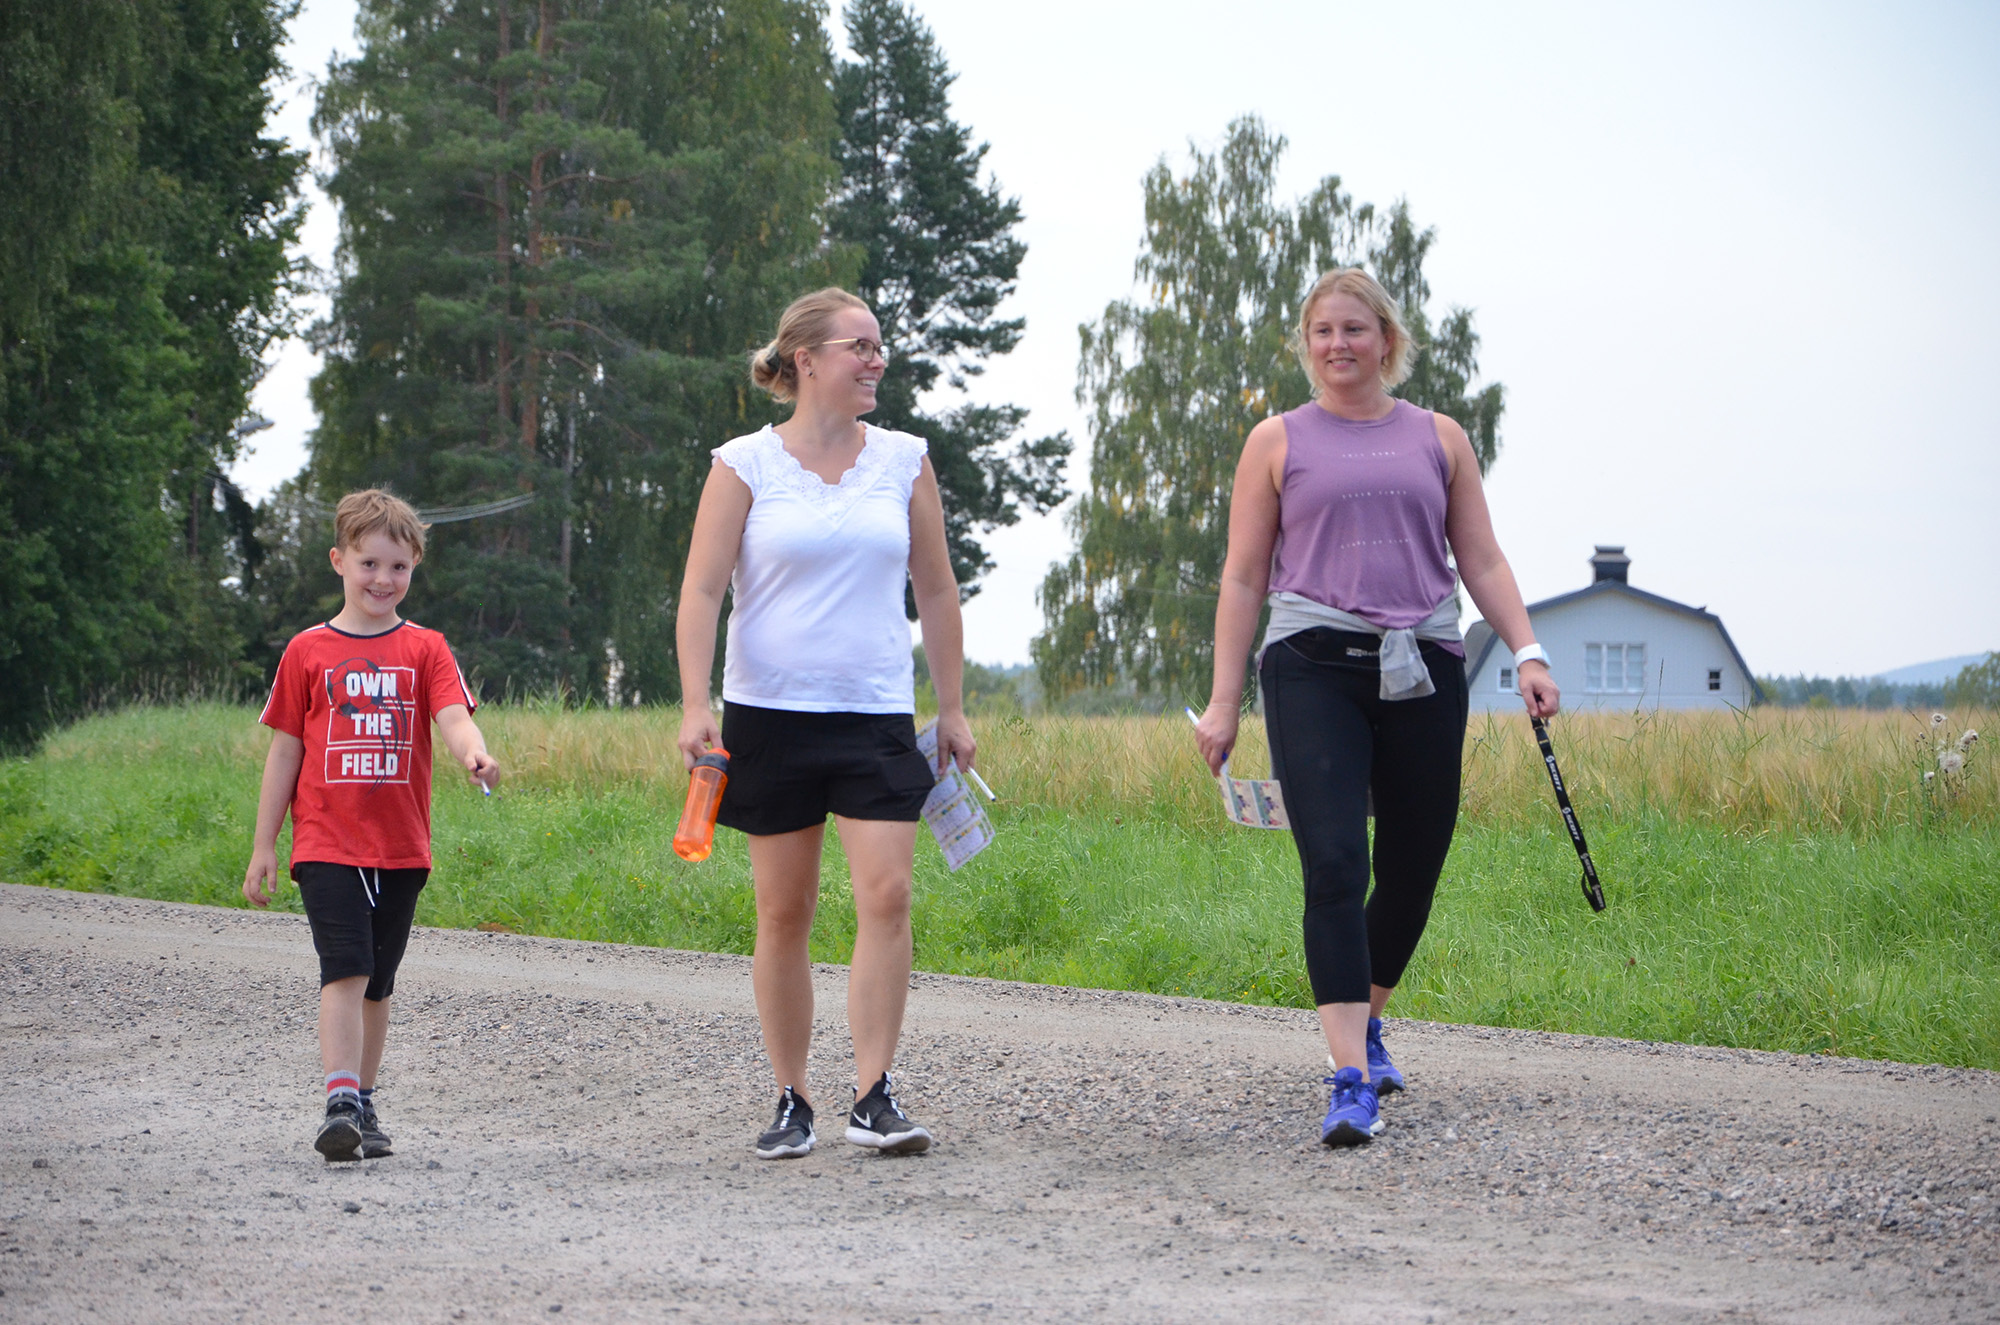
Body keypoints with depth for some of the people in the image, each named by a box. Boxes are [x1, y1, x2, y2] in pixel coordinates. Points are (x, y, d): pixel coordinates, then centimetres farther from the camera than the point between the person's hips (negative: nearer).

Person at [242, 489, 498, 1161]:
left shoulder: (424, 650, 6)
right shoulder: (308, 652, 4)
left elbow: (454, 717, -10)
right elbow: (284, 752, 7)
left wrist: (474, 754, -34)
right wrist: (263, 847, 6)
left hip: (401, 848, 2)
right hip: (327, 845, -2)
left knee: (376, 984, 11)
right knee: (345, 971, -16)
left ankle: (363, 1105, 23)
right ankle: (340, 1103, -22)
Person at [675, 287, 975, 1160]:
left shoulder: (904, 460, 8)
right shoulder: (744, 465, 0)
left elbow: (935, 591, 15)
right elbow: (701, 593, -4)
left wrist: (951, 707, 13)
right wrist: (695, 705, -14)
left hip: (876, 717, 2)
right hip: (771, 715, -2)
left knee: (887, 896, -13)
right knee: (783, 913, 3)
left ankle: (874, 1097, -9)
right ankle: (791, 1102, 14)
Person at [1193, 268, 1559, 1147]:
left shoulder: (1438, 439, 15)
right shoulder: (1279, 441, 11)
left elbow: (1482, 562, 13)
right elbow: (1243, 577, 10)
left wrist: (1527, 652, -2)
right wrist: (1223, 700, 4)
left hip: (1422, 670, 3)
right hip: (1314, 668, -2)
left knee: (1411, 871, 6)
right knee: (1334, 865, -16)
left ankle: (1367, 1018, 35)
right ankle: (1352, 1081, -19)